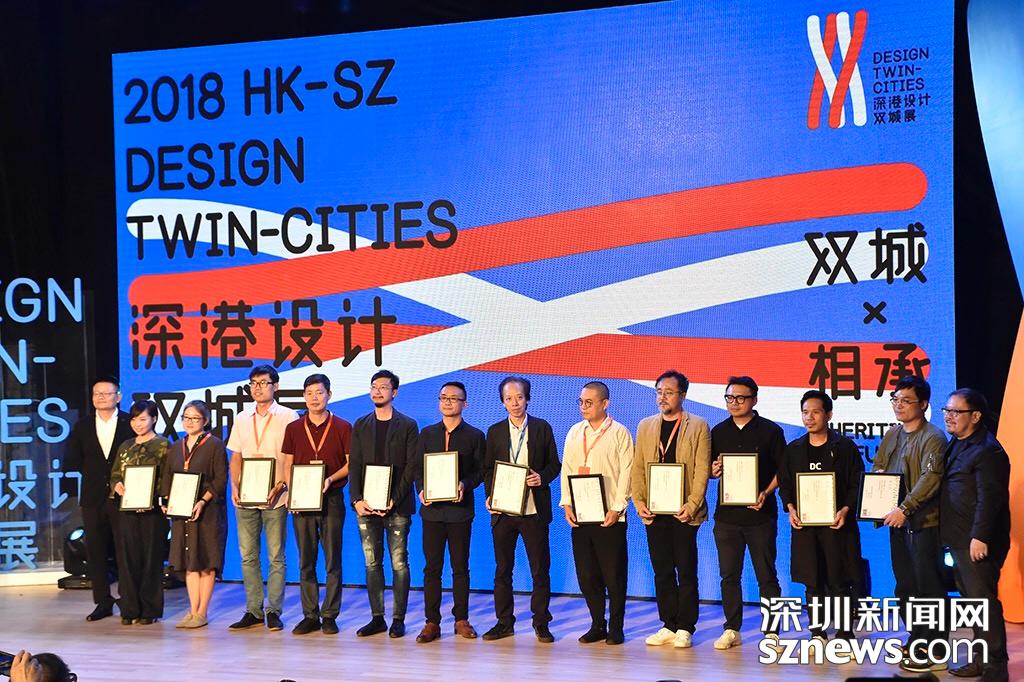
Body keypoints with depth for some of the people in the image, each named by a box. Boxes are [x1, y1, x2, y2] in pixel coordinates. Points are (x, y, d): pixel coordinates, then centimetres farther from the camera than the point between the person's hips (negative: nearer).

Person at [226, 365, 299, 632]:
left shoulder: (288, 417, 0)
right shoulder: (242, 419, 13)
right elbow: (236, 457, 15)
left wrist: (281, 485, -16)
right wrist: (234, 486, 0)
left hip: (274, 497, -4)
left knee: (276, 556, -1)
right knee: (248, 556, 6)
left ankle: (274, 612, 5)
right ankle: (253, 611, 12)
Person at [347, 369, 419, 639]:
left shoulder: (407, 426, 2)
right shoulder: (361, 425, 12)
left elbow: (411, 467, -4)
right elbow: (355, 465, 7)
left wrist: (394, 500, -13)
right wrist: (356, 500, -6)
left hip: (397, 505, -3)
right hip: (366, 506, 3)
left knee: (399, 563, -2)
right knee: (372, 563, 5)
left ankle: (398, 619, 3)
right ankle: (377, 618, 11)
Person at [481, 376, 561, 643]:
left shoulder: (542, 428, 4)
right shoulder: (495, 431, 9)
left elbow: (554, 464, 7)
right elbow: (488, 469, 12)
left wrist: (542, 477, -13)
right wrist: (490, 496, -2)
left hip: (534, 510, -2)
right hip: (503, 510, 2)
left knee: (540, 569, 1)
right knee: (502, 569, 7)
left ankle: (541, 623, 10)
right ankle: (504, 622, 16)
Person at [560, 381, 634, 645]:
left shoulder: (619, 433, -2)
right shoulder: (574, 432, 13)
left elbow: (626, 472, -6)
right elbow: (566, 469, 12)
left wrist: (617, 509, -13)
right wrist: (567, 504, 2)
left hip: (609, 516, -5)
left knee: (613, 574, -1)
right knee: (586, 574, 7)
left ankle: (616, 628, 9)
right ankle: (597, 625, 17)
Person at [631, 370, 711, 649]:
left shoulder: (698, 427, 0)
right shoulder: (645, 426, 13)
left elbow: (702, 471, -5)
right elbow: (637, 468, 11)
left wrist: (692, 505, -14)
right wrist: (638, 501, -1)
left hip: (683, 511, -4)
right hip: (654, 512, 4)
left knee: (686, 571, 0)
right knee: (662, 572, 8)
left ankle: (685, 628, 6)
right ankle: (668, 625, 15)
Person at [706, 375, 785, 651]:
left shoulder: (770, 431, 1)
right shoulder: (718, 431, 11)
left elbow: (783, 470, 1)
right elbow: (710, 469, 17)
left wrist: (766, 493, -13)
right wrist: (713, 470, -6)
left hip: (760, 513, -3)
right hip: (726, 514, 3)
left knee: (766, 576, 0)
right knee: (729, 576, 7)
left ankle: (771, 633, 5)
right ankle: (731, 630, 16)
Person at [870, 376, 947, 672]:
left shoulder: (932, 437, -11)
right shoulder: (892, 435, 13)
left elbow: (930, 478, -23)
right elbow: (877, 468, 20)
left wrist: (905, 508, -30)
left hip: (924, 522, -8)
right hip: (898, 522, 8)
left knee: (929, 588, -4)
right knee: (905, 587, 15)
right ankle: (917, 641, 28)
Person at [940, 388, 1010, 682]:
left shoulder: (987, 450, -15)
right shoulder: (955, 446, 15)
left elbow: (989, 498, -21)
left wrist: (980, 537, -24)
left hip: (978, 544, -10)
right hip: (959, 541, 10)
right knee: (971, 601, 15)